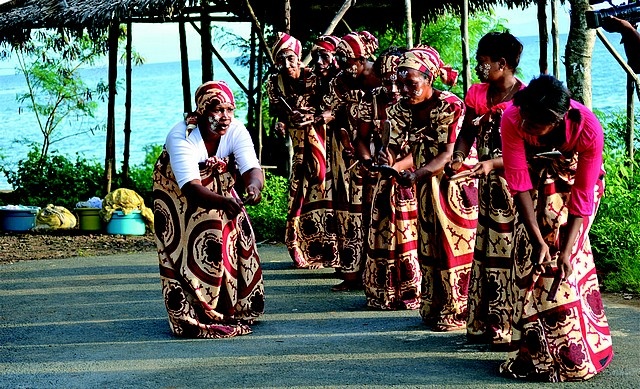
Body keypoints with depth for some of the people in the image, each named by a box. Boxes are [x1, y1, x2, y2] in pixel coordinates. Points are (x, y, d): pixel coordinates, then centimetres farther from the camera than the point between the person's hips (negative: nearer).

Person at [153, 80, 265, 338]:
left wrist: (253, 186, -56)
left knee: (236, 237, -2)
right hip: (179, 195, -5)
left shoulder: (236, 131, -21)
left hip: (219, 189, 5)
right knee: (194, 249, -16)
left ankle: (233, 307, 16)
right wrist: (223, 202, -59)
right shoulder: (180, 136, -33)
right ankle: (195, 317, -7)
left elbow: (251, 168, -31)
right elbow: (191, 188, -41)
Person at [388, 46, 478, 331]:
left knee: (455, 244, -2)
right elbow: (395, 146, -6)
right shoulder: (403, 109, -1)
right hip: (426, 186, 6)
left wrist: (417, 175, -38)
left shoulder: (451, 106, -20)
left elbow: (449, 153, -25)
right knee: (429, 245, 11)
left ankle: (457, 311, 6)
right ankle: (434, 307, 21)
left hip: (456, 182, -6)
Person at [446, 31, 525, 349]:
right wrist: (458, 157, -9)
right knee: (485, 253, 12)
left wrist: (493, 163, -27)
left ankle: (512, 328, 2)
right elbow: (467, 134, 11)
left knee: (511, 255, -5)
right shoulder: (477, 94, 6)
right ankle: (486, 323, 21)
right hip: (487, 186, 7)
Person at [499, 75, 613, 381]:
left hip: (576, 178, -2)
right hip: (538, 181, 2)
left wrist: (567, 250, -33)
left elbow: (583, 195, -28)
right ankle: (534, 349, -2)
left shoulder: (589, 130, -35)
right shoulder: (512, 120, -32)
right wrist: (538, 240, -32)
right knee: (529, 254, -9)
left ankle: (573, 351, -3)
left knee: (568, 260, -14)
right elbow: (519, 184, -28)